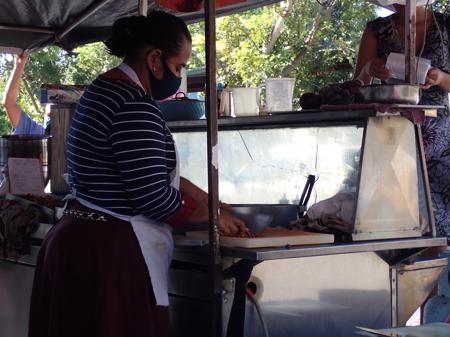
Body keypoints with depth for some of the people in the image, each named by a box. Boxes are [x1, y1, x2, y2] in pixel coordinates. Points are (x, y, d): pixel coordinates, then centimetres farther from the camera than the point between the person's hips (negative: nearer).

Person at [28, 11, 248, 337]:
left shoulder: (106, 91, 14)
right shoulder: (135, 105, -18)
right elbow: (154, 197, -20)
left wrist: (213, 202, 18)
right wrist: (212, 214, -3)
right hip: (110, 253, -10)